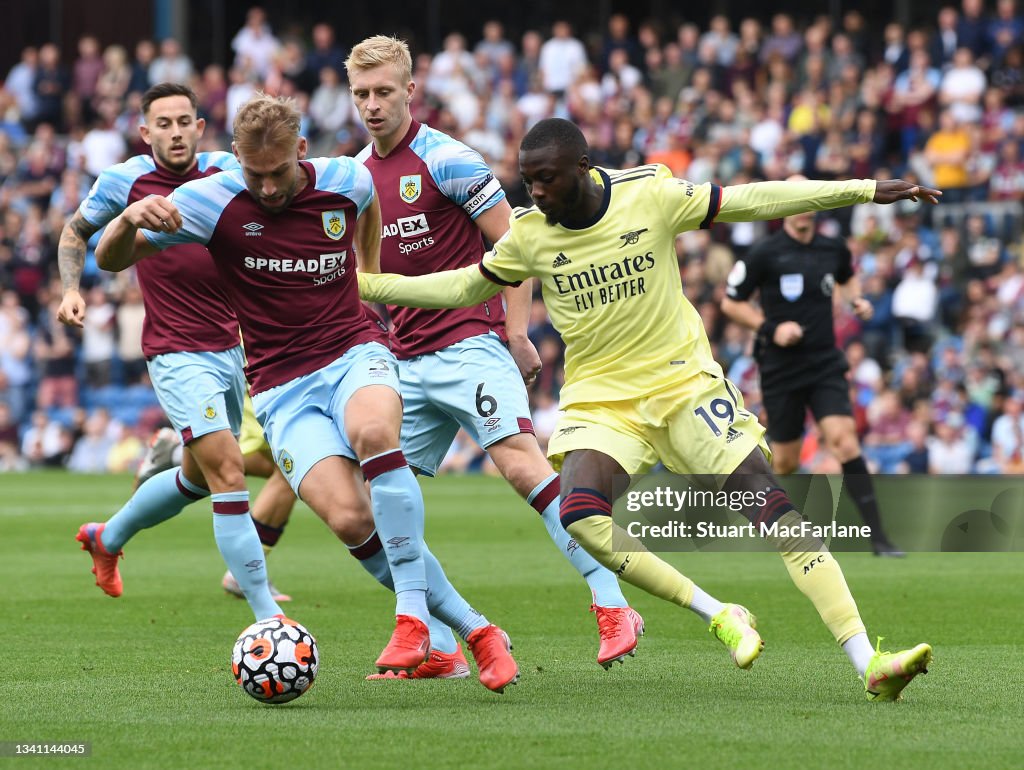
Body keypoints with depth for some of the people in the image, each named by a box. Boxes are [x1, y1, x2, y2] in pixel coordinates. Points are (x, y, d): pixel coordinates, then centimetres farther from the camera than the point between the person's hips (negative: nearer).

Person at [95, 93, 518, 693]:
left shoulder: (346, 181, -2)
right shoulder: (213, 201, -9)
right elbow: (111, 259, -8)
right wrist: (131, 219, -28)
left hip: (355, 354, 0)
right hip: (283, 388, 0)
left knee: (373, 431, -38)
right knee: (352, 520, -23)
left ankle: (413, 617, -33)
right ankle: (474, 631, -9)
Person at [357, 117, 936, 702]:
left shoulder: (651, 195, -9)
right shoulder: (528, 236, -2)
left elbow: (751, 201, -1)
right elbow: (464, 287, 13)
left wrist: (865, 190, -1)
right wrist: (365, 284, 7)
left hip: (685, 382, -1)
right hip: (599, 401, 2)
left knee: (768, 499, -16)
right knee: (582, 517, -26)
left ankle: (869, 664, -16)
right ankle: (721, 617, -12)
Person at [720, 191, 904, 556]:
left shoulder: (833, 249, 4)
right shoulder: (763, 254, -8)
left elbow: (847, 278, 28)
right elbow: (731, 303, -1)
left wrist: (856, 299, 6)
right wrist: (770, 328, -14)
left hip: (825, 365, 2)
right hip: (780, 370, -2)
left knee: (845, 441, -16)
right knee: (785, 462, 3)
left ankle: (877, 536, -20)